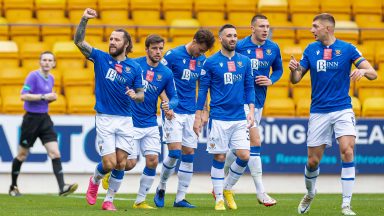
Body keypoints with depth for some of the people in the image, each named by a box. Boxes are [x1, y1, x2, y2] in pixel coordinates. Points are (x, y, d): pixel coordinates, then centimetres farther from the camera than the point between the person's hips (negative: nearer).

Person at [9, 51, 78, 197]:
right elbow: (24, 96, -19)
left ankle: (62, 187, -16)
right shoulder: (33, 76, -11)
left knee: (55, 153, -9)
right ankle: (13, 187, 23)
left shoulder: (51, 78, 11)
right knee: (22, 155, 7)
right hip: (31, 118, -6)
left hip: (44, 119, 6)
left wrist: (52, 98, 3)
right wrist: (43, 96, -22)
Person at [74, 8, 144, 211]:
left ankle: (109, 200, 14)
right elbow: (79, 41, -7)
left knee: (121, 163, 0)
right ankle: (95, 180, 24)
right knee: (109, 163, -9)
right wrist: (84, 20, -21)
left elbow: (141, 95, 7)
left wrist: (135, 95, -17)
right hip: (104, 118, -2)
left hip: (125, 119, 2)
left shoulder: (135, 67, 3)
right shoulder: (101, 58, 1)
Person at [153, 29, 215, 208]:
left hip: (191, 113, 5)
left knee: (189, 154, 2)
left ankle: (180, 198, 7)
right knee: (175, 152, -13)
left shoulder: (202, 60, 8)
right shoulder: (173, 55, -9)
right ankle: (161, 188, 12)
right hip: (173, 112, -5)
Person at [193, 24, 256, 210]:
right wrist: (198, 117, -1)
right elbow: (202, 90, 2)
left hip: (239, 118, 3)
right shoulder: (211, 62, -1)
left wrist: (251, 110, 1)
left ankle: (227, 188, 17)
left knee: (244, 156, -4)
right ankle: (219, 198, 9)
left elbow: (249, 88, 13)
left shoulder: (245, 61, 8)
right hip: (218, 118, -3)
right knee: (219, 158, -1)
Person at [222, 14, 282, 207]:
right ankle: (260, 192, -12)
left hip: (259, 102, 6)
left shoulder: (273, 48, 5)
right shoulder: (239, 46, -9)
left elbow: (278, 69, 18)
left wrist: (271, 80, -1)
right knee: (255, 141, -14)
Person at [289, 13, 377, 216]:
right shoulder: (311, 49, 5)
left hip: (342, 109, -2)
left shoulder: (347, 48, -4)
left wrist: (363, 70, -30)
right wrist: (294, 69, -16)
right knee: (313, 161, 4)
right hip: (318, 112, 3)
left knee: (347, 150, -21)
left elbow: (373, 74, -6)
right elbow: (295, 79, 8)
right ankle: (310, 194, 36)